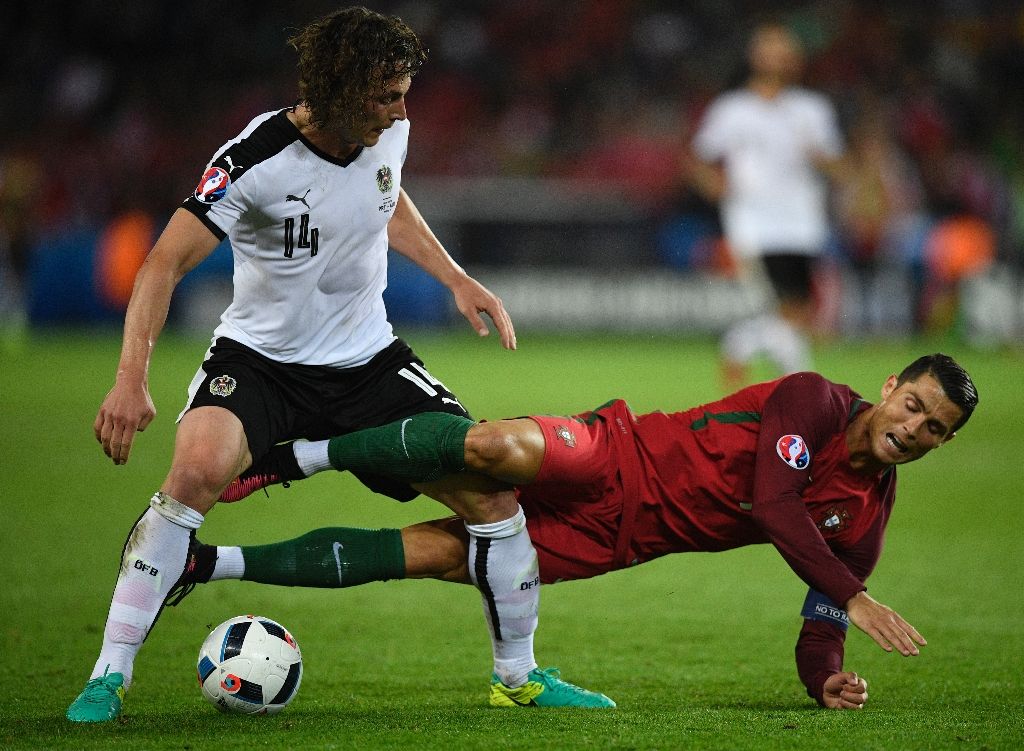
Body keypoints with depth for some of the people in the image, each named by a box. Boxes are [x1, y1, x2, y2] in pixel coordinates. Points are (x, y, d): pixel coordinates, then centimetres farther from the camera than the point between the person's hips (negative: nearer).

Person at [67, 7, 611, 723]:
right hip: (259, 358, -5)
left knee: (492, 492, -6)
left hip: (367, 359, 5)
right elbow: (166, 264, -24)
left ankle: (518, 672, 17)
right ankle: (109, 678, -23)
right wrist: (131, 379, -35)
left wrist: (457, 278, 10)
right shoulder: (256, 158, -23)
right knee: (198, 470, -33)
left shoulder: (388, 132, -5)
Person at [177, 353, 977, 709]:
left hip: (610, 540, 4)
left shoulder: (864, 519, 5)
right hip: (612, 459, -4)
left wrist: (826, 679, -14)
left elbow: (821, 622, 9)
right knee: (498, 447, -36)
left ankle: (211, 562, -5)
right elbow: (770, 502, -24)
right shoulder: (815, 400, -11)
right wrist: (855, 597, -31)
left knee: (434, 556, -11)